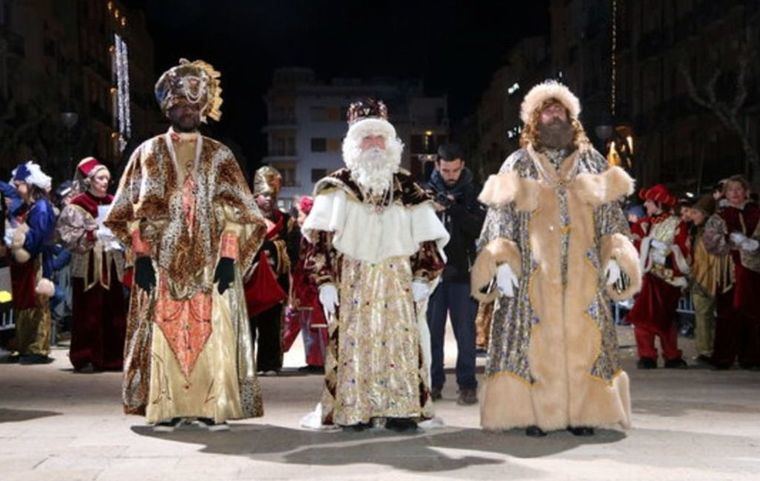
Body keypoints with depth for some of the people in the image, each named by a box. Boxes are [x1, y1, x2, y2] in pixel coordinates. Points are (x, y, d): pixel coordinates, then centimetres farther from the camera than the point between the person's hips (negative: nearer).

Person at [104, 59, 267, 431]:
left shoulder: (219, 156, 10)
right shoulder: (149, 153, 10)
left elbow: (233, 212, 4)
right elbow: (136, 211, 5)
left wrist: (229, 256, -7)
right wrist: (141, 255, -6)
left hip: (210, 263, 0)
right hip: (163, 262, 0)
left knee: (213, 333, -4)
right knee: (166, 331, -3)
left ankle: (213, 406, 0)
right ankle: (168, 408, 2)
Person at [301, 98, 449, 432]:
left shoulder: (407, 189, 12)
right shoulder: (337, 187, 7)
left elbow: (426, 237, 12)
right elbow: (321, 238, 0)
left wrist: (422, 277, 1)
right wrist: (325, 282, -8)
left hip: (396, 280, 1)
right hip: (351, 281, -1)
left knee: (399, 341, -5)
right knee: (354, 342, -6)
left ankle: (400, 409, -3)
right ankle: (354, 411, -3)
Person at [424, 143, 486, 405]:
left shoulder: (473, 192, 3)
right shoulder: (427, 191, 4)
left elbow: (481, 227, -9)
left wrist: (452, 209, -18)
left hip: (463, 272, -1)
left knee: (465, 331, 2)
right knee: (432, 329, 7)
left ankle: (467, 385, 8)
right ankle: (433, 383, 16)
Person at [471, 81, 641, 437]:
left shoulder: (592, 163, 14)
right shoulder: (518, 166, 9)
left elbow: (611, 216, 13)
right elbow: (499, 220, 4)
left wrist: (614, 258, 0)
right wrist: (502, 262, -9)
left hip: (582, 273, 2)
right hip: (534, 273, -2)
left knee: (582, 339, -1)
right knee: (537, 339, -6)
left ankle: (581, 412, 5)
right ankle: (535, 414, -1)